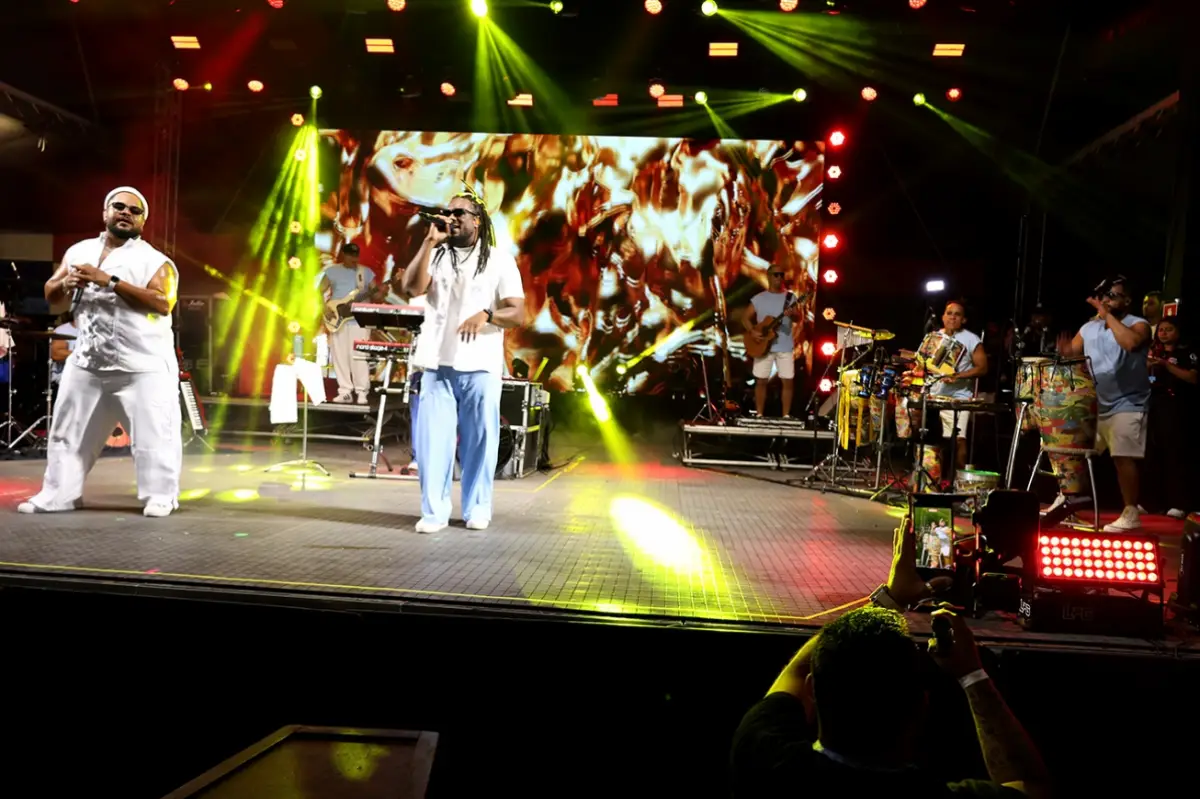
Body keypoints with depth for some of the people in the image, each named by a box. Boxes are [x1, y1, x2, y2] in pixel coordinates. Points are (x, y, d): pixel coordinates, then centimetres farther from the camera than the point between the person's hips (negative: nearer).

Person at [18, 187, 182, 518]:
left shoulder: (155, 260, -5)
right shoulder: (79, 251, 11)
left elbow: (163, 302, -20)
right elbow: (50, 294, 15)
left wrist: (109, 281, -22)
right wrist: (66, 283, -9)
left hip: (144, 365, -5)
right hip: (87, 361, 5)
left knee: (152, 433, -4)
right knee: (68, 431, 11)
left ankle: (160, 495, 7)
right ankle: (58, 494, 23)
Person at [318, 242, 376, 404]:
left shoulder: (366, 272, 8)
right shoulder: (332, 271, 8)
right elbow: (320, 292, 8)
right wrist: (326, 309, -5)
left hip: (359, 319, -1)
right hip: (336, 318, 2)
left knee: (359, 356, -7)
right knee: (339, 356, 2)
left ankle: (361, 392, -4)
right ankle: (345, 392, 8)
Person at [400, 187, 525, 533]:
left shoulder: (499, 260, 4)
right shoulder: (436, 255, 12)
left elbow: (518, 313, -1)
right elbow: (411, 288, -7)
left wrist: (486, 314, -20)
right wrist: (430, 241, -8)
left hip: (480, 366, -2)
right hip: (437, 363, 2)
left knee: (479, 439, 6)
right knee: (432, 439, -1)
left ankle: (477, 508, 18)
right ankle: (434, 511, 7)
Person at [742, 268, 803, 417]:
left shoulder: (790, 297, 5)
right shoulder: (758, 298, 4)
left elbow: (799, 317, -6)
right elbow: (745, 317, 5)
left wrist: (792, 314, -29)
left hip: (785, 347, 0)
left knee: (788, 381, -1)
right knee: (761, 381, 3)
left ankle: (786, 415, 10)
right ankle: (759, 415, 13)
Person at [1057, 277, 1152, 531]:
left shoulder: (1138, 324, -5)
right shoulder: (1089, 328, 12)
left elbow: (1131, 343, -28)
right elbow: (1072, 353, 11)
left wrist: (1108, 315, -21)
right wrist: (1064, 352, -13)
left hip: (1126, 406, -6)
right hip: (1093, 405, 6)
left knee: (1123, 458, -11)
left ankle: (1131, 514, -4)